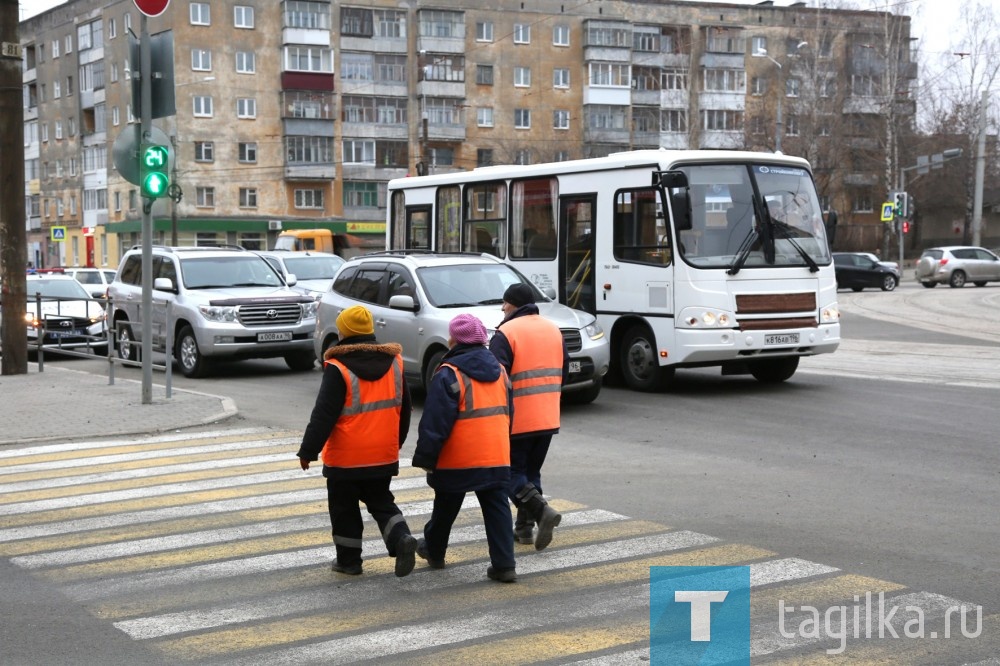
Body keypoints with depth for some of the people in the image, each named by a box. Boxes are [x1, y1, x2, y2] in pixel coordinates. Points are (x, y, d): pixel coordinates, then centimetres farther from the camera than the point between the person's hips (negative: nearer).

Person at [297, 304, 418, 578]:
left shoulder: (338, 369, -16)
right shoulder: (394, 361, 2)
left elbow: (323, 414, -17)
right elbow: (404, 409, 11)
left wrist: (308, 450, -9)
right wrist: (396, 442, 24)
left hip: (345, 458, -5)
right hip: (384, 454, 5)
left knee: (344, 509, 10)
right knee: (381, 502, 18)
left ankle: (348, 560, 18)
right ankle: (401, 538, -4)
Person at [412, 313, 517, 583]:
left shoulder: (449, 374, -13)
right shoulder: (499, 371, 10)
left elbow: (435, 422, -15)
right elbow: (507, 414, 18)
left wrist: (425, 457, -8)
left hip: (457, 460, -4)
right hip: (497, 457, 5)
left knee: (445, 508, 15)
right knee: (497, 509, 4)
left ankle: (434, 550, 34)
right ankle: (504, 564, -3)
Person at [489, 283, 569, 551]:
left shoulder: (506, 333, -13)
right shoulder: (554, 330, 9)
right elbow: (563, 372, 14)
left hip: (516, 420, -6)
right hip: (548, 418, 6)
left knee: (512, 472, 3)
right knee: (531, 471, 17)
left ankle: (542, 511, -17)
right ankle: (524, 527, 18)